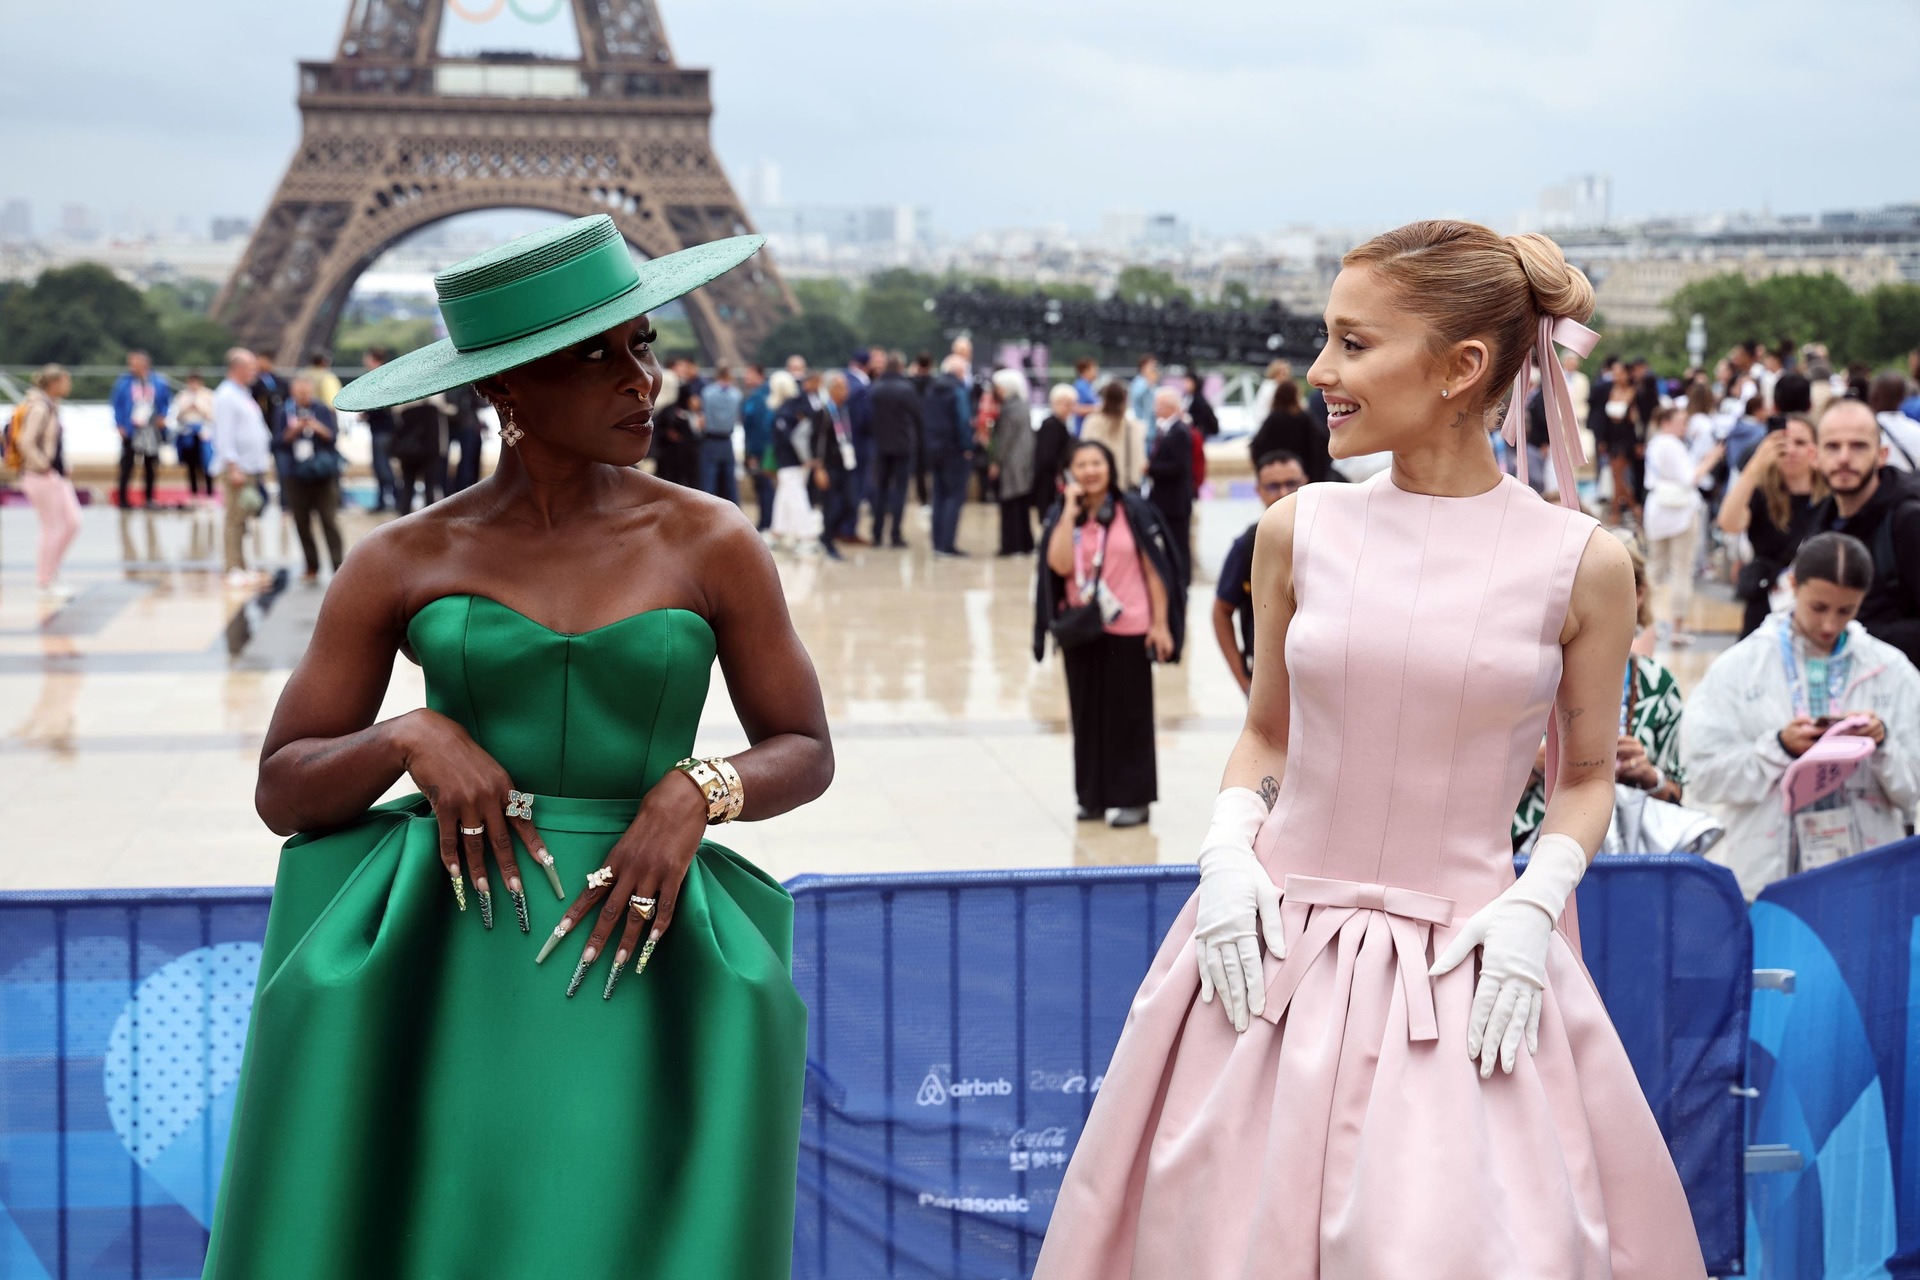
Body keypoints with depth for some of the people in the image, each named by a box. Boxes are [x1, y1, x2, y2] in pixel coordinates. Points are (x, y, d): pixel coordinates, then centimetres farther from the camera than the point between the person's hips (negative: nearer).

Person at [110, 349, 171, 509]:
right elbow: (115, 403, 1)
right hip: (130, 430, -2)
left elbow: (167, 400, 13)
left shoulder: (158, 383, 0)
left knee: (151, 466, 8)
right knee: (127, 465, -4)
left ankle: (149, 498, 19)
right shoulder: (124, 382, -4)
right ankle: (122, 498, 1)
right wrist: (120, 425, -6)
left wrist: (162, 417, -1)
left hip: (151, 430, 2)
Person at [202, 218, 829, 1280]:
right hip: (441, 957, 0)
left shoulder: (710, 544, 2)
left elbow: (804, 752, 9)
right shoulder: (400, 563, 3)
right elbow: (282, 793, 5)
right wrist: (409, 738, -15)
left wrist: (695, 791, -12)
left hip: (629, 952, 0)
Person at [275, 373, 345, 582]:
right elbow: (278, 444, 1)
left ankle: (337, 568, -9)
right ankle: (311, 569, 15)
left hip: (324, 474, -2)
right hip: (297, 476, 2)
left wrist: (319, 429, -22)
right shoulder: (286, 413, 4)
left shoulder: (324, 411, 1)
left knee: (329, 522, -8)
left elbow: (334, 437, -5)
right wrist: (292, 432, -15)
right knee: (302, 524, 6)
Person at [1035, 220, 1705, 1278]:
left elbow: (1586, 773, 6)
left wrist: (1534, 903, -9)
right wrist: (1228, 851, -4)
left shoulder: (1581, 563, -6)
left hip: (1465, 975, -2)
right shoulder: (1300, 530, 0)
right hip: (1273, 953, 2)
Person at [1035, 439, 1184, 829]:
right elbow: (1060, 565, -13)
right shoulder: (1061, 515, 4)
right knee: (1087, 714, 8)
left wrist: (1160, 624, -8)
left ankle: (1131, 797, 8)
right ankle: (1093, 796, 17)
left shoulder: (1134, 511, -4)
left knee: (1128, 714, 1)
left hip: (1128, 630, -3)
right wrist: (1071, 511, -13)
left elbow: (1155, 569, -3)